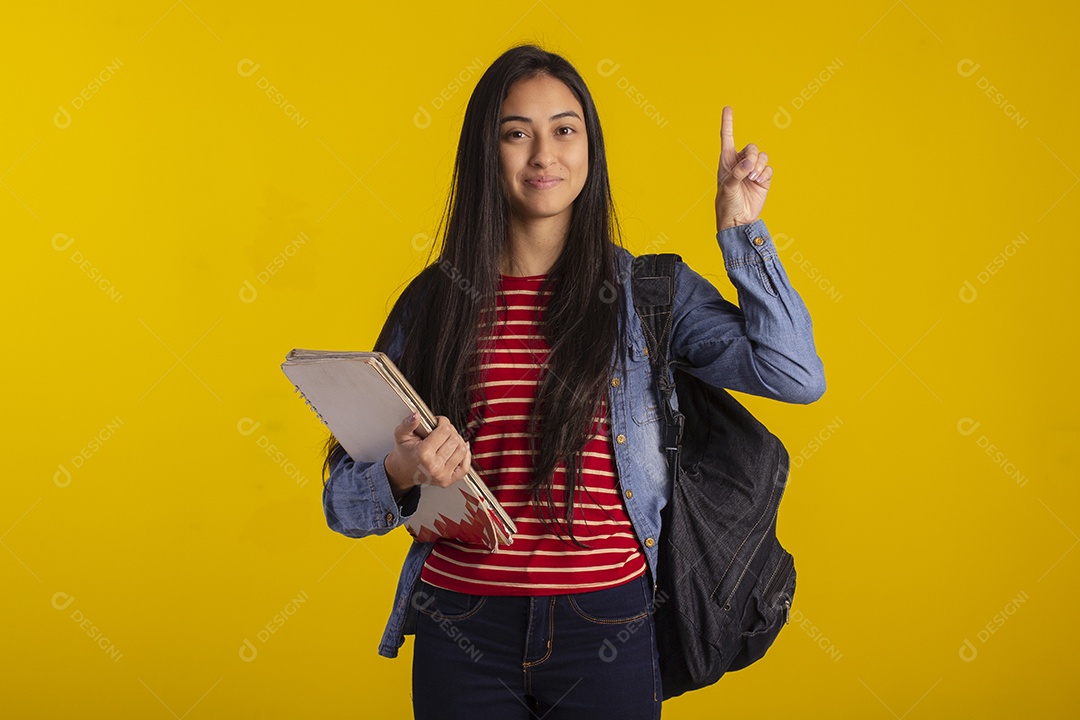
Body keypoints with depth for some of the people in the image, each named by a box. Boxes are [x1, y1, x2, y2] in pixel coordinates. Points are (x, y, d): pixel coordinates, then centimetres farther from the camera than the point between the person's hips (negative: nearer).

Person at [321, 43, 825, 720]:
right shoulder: (433, 300, 3)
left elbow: (796, 377, -10)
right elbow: (345, 502, 5)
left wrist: (741, 229, -7)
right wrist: (402, 474, -17)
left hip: (606, 630, 0)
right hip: (464, 634, 1)